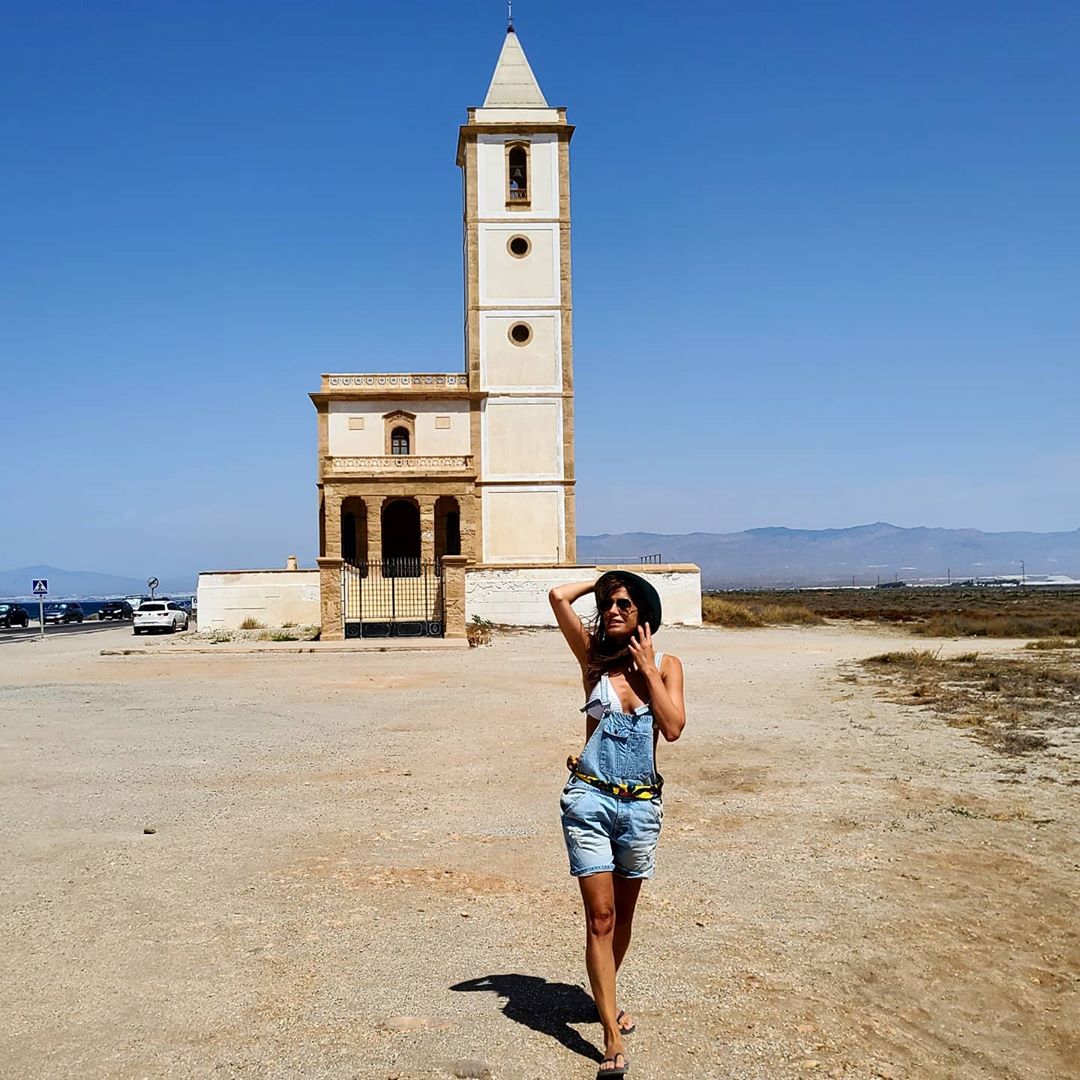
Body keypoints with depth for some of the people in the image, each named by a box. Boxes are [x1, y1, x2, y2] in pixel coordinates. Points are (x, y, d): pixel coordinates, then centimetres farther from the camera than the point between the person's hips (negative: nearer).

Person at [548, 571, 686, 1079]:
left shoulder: (666, 665, 4)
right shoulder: (593, 657, 0)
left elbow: (673, 727, -11)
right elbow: (558, 596, -12)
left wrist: (646, 667, -9)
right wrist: (602, 580, 3)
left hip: (640, 805, 2)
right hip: (590, 800, -2)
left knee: (622, 914, 17)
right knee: (600, 917, -6)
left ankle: (605, 998, 40)